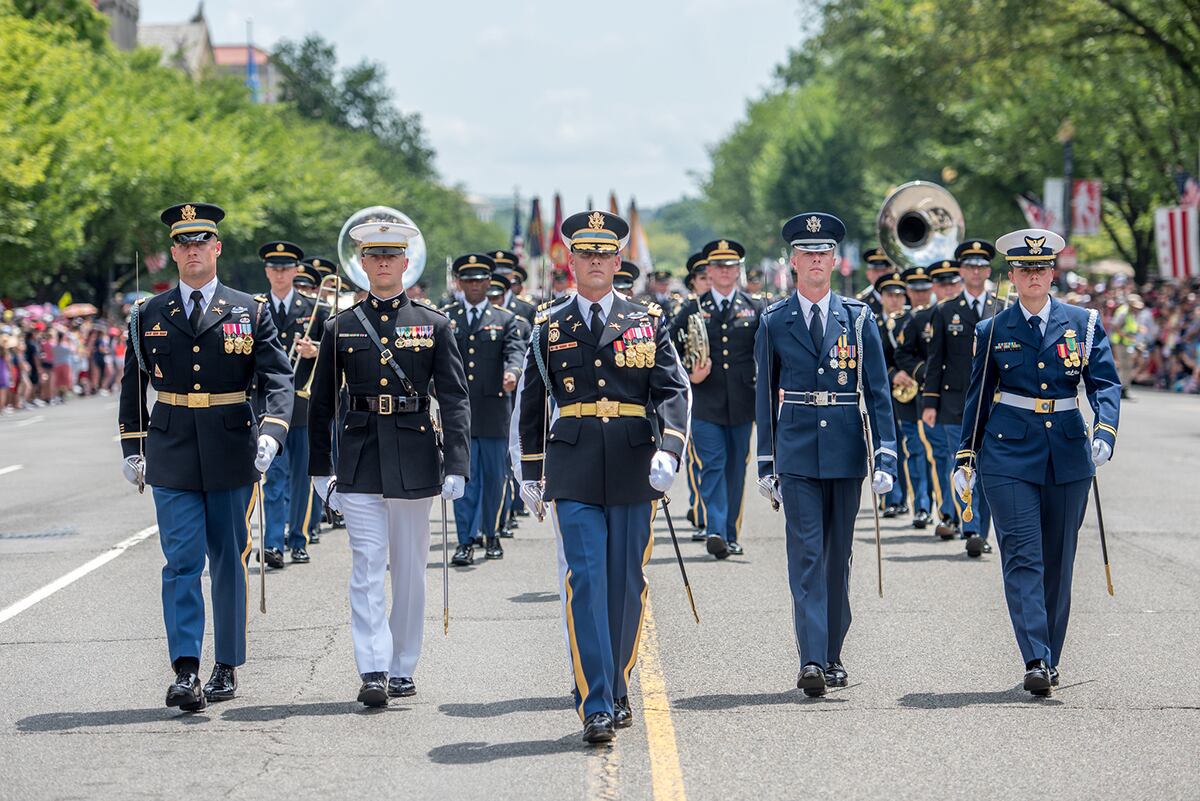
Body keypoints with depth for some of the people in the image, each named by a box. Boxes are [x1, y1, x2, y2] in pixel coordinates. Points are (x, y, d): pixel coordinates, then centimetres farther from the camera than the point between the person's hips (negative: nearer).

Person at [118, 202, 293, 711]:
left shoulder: (251, 312, 3)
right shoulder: (148, 315, 7)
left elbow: (278, 378, -3)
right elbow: (133, 385, 14)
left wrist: (271, 433, -19)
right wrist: (132, 450, 10)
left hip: (232, 454, 0)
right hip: (172, 457, 0)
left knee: (229, 563, 8)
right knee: (182, 562, -7)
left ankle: (227, 667, 18)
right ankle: (186, 672, -12)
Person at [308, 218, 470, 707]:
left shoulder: (433, 325, 3)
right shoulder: (340, 328, 6)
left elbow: (455, 399, -1)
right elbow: (321, 404, 11)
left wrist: (456, 466, -10)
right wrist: (320, 469, 7)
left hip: (414, 459, 0)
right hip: (359, 460, 0)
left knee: (409, 570, 8)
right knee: (367, 566, -9)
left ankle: (402, 669, 19)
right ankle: (373, 671, -13)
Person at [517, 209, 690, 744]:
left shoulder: (647, 322, 6)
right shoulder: (549, 328, 8)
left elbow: (674, 391, -2)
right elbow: (532, 404, 15)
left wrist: (668, 450, -18)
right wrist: (530, 473, 14)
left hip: (632, 471, 1)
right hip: (574, 474, -1)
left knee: (626, 584, 7)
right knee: (586, 581, -10)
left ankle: (617, 688, 24)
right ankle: (595, 705, -11)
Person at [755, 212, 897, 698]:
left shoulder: (858, 317, 4)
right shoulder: (773, 321, 4)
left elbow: (878, 391, 3)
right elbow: (765, 396, 8)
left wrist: (885, 457, -5)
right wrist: (766, 464, 5)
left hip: (845, 452, 1)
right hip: (796, 453, -1)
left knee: (838, 556, 9)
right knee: (805, 554, -9)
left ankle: (832, 656, 19)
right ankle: (811, 661, -14)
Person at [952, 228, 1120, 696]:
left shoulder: (1084, 323, 6)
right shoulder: (993, 331, 6)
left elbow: (1105, 382, -1)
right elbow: (978, 397, 11)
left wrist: (1104, 433, -19)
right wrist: (966, 458, 8)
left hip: (1068, 456, 2)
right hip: (1009, 454, -1)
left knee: (1058, 561, 7)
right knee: (1022, 557, -12)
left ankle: (1050, 660, 18)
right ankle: (1036, 662, -18)